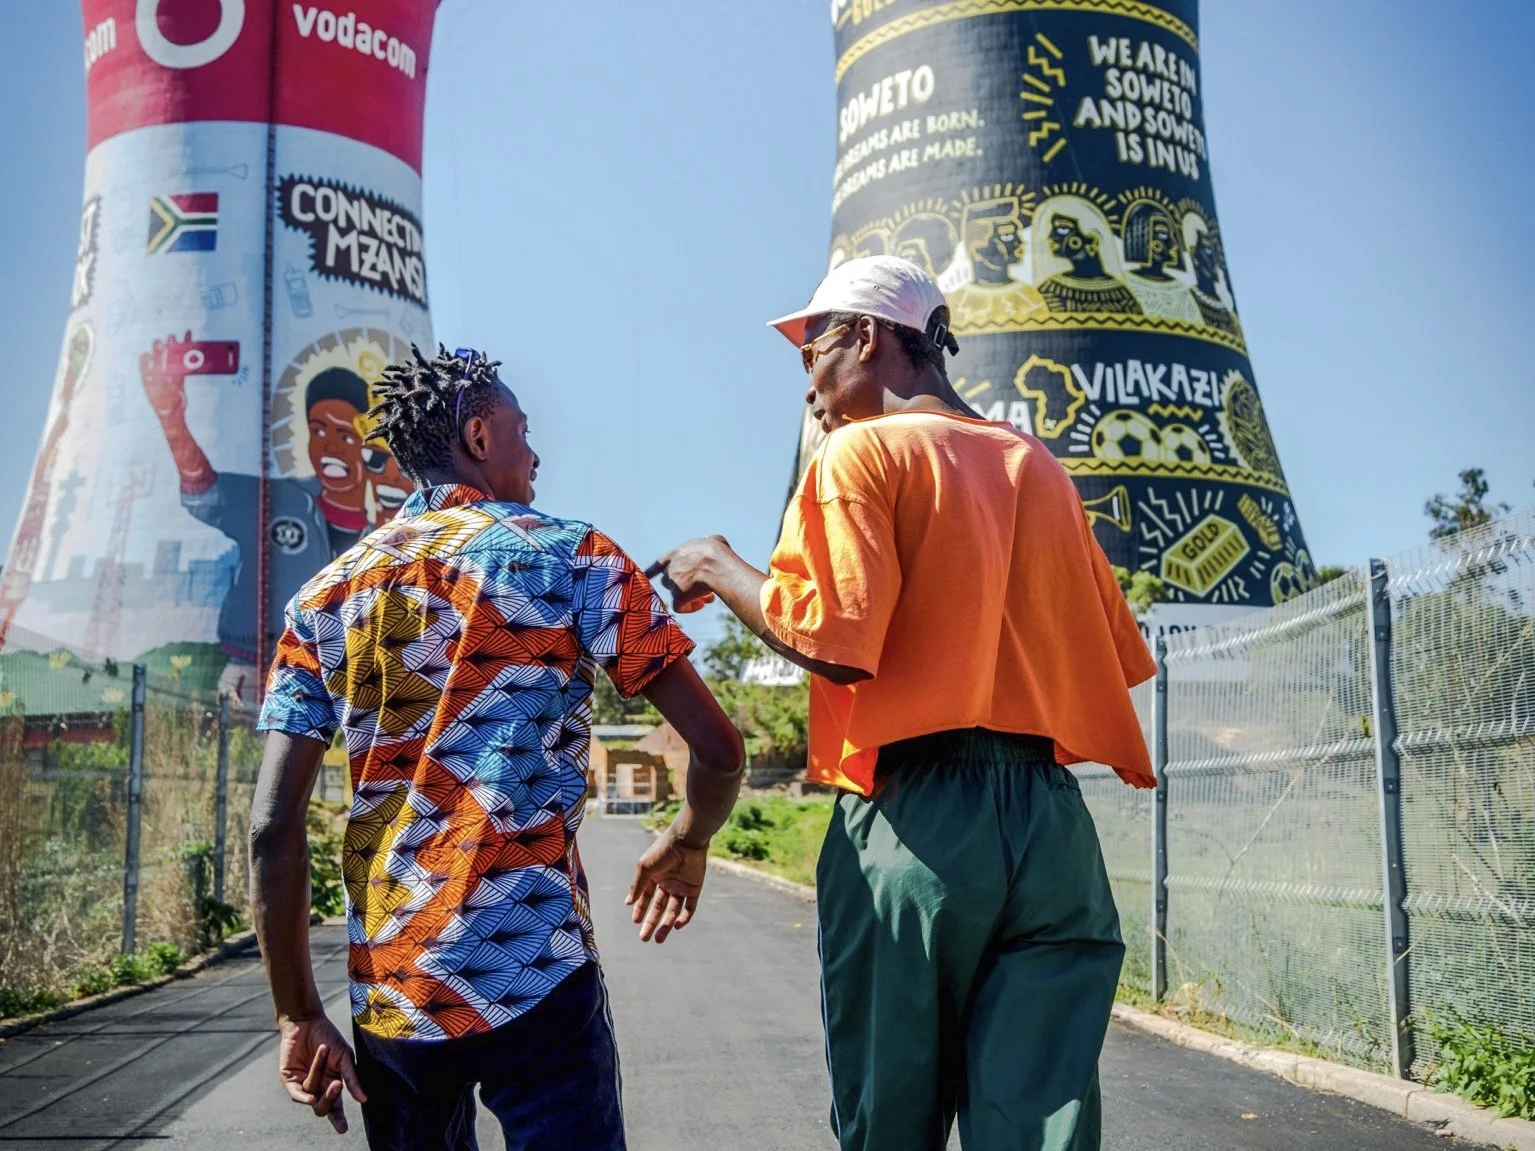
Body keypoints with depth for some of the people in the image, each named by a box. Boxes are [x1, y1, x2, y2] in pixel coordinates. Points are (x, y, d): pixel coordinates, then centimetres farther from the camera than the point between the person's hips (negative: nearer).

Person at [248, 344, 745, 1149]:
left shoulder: (326, 596, 9)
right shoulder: (572, 557, -1)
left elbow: (272, 827, 1)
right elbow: (718, 751, -4)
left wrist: (299, 1018, 7)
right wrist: (686, 845, 16)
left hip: (386, 996, 5)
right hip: (534, 979, -4)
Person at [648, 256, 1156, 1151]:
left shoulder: (866, 450, -2)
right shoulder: (1039, 465, 16)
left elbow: (830, 641, -14)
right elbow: (1114, 656, 16)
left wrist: (719, 567, 2)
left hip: (917, 824, -5)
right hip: (1052, 825, 5)